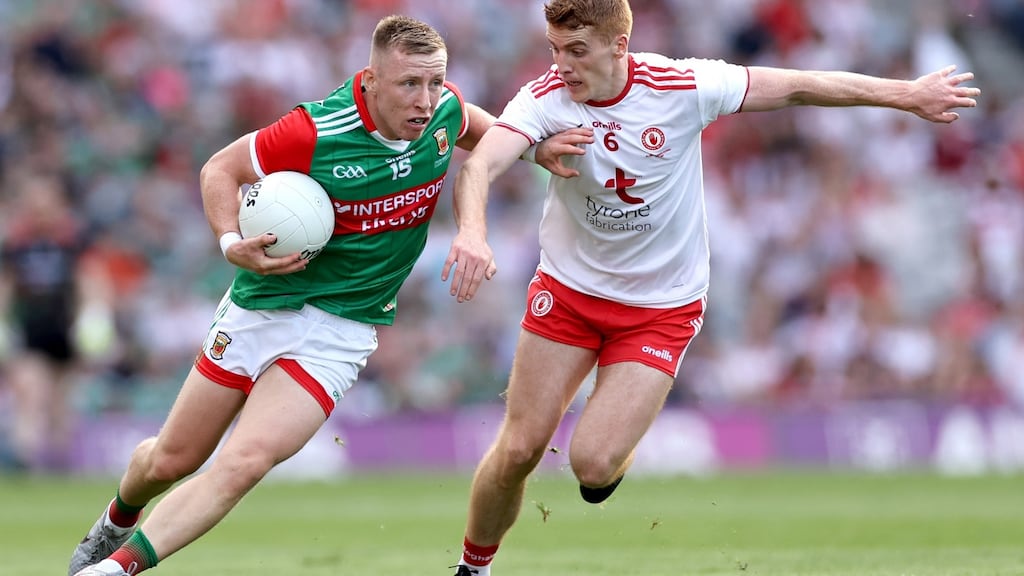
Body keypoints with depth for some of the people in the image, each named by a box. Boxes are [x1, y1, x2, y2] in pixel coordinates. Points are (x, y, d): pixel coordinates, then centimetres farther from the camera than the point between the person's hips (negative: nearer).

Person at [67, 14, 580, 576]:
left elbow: (478, 131, 17)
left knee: (243, 462, -20)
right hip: (261, 306, -1)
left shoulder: (445, 111, -10)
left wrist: (534, 146, 0)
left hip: (339, 333, 1)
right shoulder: (316, 133, -23)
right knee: (170, 461, 13)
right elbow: (220, 168, -8)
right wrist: (232, 242, -24)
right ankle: (117, 521, 45)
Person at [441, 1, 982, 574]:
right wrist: (472, 231, -57)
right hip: (568, 288, 1)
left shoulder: (680, 87, -18)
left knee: (592, 463, -14)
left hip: (662, 307, -1)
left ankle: (617, 449, 24)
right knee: (519, 451, -1)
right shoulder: (546, 98, -18)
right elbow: (481, 164, -34)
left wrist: (908, 94, -1)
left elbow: (798, 87, -8)